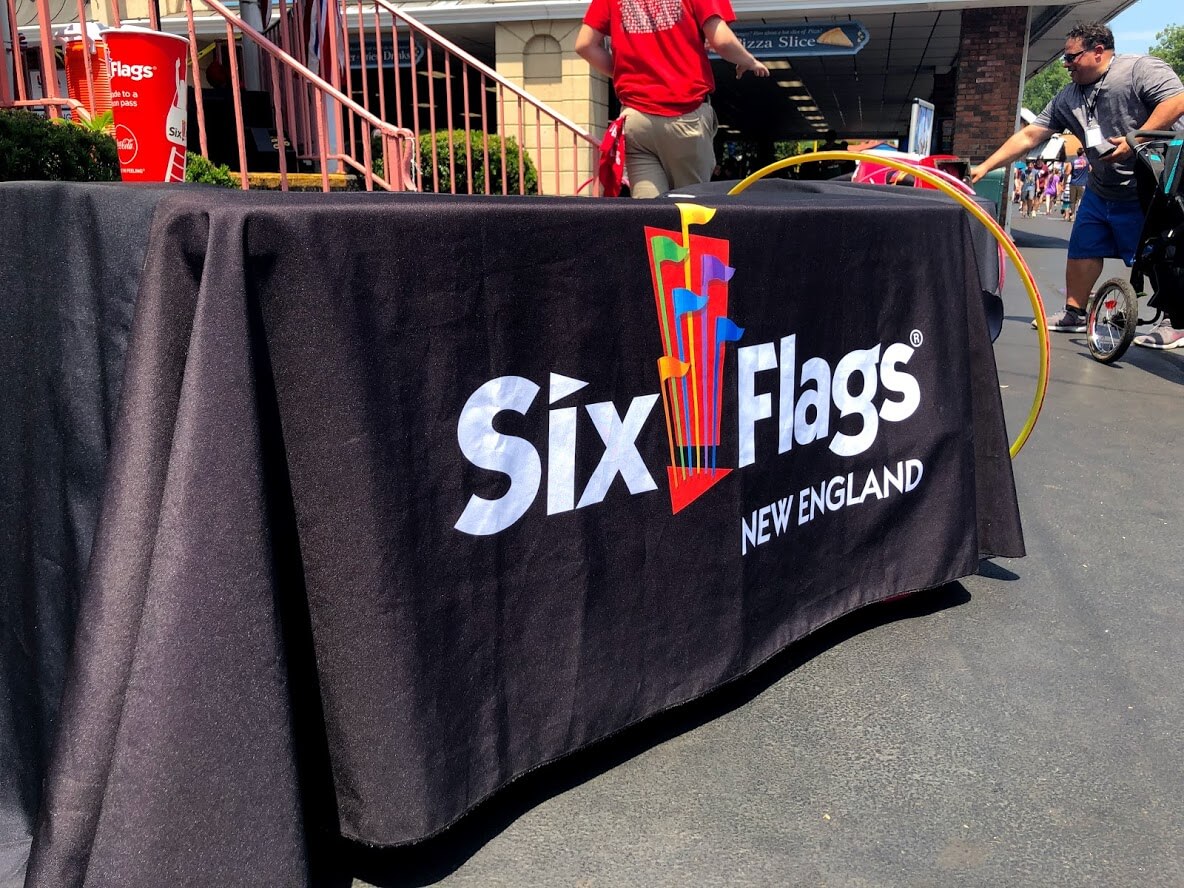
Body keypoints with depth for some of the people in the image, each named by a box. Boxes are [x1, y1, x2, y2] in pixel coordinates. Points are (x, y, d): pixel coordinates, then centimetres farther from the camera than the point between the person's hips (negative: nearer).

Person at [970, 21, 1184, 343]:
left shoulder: (1142, 69, -11)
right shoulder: (1067, 98, 7)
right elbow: (1028, 136, 5)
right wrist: (985, 167, -1)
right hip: (1101, 191, 7)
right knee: (1082, 252, 10)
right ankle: (1073, 314, 23)